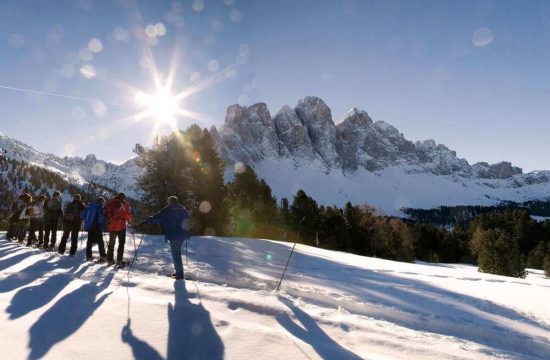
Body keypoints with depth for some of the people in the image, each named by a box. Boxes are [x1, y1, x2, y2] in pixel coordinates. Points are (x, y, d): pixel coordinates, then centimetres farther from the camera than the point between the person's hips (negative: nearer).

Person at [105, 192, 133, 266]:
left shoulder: (111, 203, 9)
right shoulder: (124, 204, -3)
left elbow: (107, 213, 6)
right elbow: (128, 213, -8)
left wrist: (108, 222, 14)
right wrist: (130, 221, 7)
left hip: (112, 226, 4)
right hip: (121, 226, -4)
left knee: (111, 243, 16)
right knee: (121, 243, 2)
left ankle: (110, 260, 21)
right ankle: (119, 260, -5)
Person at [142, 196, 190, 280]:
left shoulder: (168, 209, -6)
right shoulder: (183, 209, 14)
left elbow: (157, 217, -11)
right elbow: (187, 219, 28)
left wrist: (147, 221, -5)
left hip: (174, 235, -7)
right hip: (183, 234, 7)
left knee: (176, 254, -1)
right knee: (177, 252, 18)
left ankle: (179, 273, 0)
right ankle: (179, 271, 22)